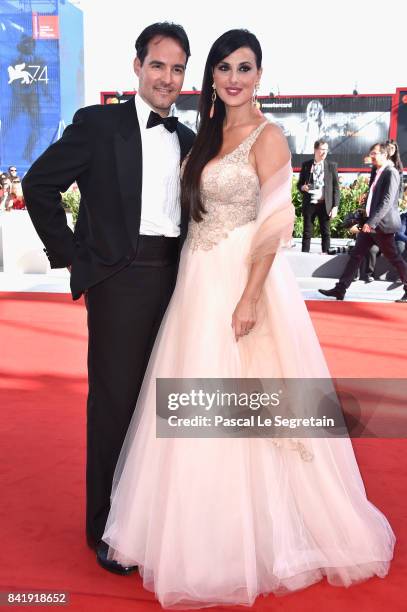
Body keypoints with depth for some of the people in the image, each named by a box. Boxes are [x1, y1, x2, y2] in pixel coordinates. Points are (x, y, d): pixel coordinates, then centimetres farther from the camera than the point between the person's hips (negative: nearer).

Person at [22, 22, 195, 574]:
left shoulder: (188, 140, 14)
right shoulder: (98, 124, -1)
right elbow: (39, 183, -3)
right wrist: (70, 255, -6)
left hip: (174, 280, 5)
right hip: (119, 280, -5)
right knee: (114, 401, 3)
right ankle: (106, 527, 21)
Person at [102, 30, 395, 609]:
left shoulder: (267, 137, -7)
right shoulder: (209, 135, 15)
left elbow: (274, 226, -14)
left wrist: (250, 299, -22)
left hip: (242, 283, -7)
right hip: (200, 285, 7)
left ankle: (253, 539, 19)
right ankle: (202, 534, 32)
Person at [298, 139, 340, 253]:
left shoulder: (332, 165, 5)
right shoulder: (306, 165, 7)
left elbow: (336, 187, 4)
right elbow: (299, 184, 12)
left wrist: (335, 206, -4)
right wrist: (303, 187, -13)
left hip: (325, 205, 0)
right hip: (309, 204, 1)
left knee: (325, 232, 1)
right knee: (307, 232, 3)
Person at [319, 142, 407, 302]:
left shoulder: (391, 173, -14)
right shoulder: (378, 172, 13)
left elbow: (387, 201, -22)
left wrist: (371, 222, -26)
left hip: (382, 225, -9)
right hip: (371, 223, 9)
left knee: (394, 258, 2)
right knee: (356, 255, 5)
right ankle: (340, 289, 7)